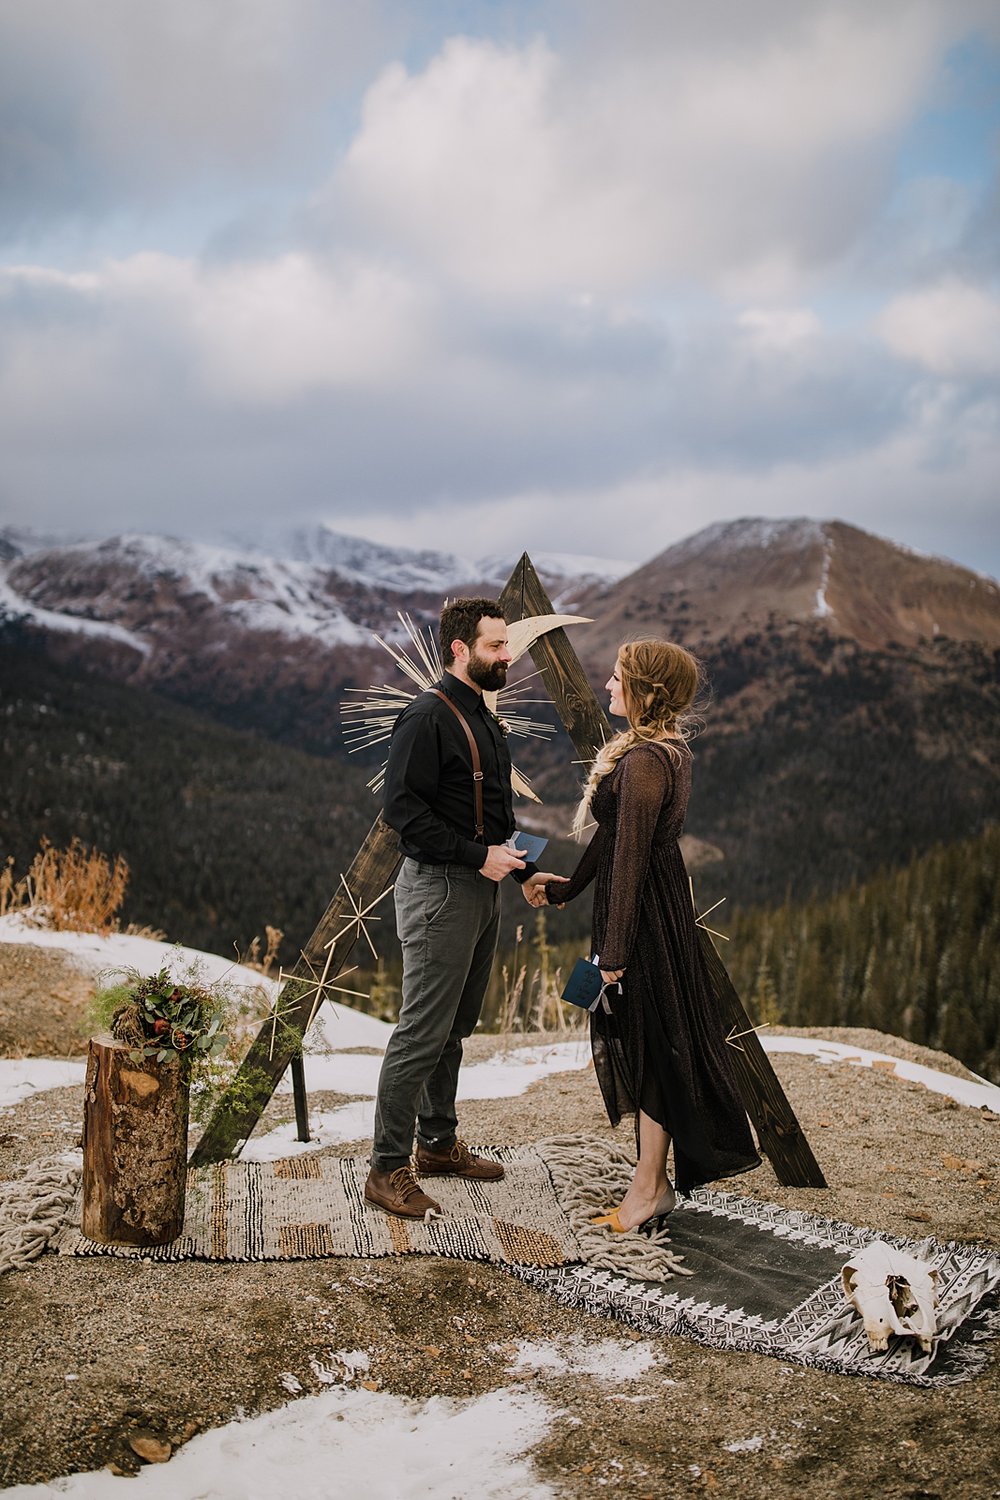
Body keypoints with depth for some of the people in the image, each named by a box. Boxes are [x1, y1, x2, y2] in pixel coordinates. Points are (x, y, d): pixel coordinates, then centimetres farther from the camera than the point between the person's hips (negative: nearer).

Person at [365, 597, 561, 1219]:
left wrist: (527, 870, 11)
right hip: (439, 889, -9)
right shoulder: (428, 717, -14)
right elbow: (402, 808, -22)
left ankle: (438, 1143, 30)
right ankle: (389, 1169, 2)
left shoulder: (484, 719, 16)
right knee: (423, 1034, -6)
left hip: (481, 888, 9)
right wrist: (478, 856, -21)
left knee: (456, 1028, 17)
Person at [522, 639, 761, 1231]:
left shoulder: (644, 761, -22)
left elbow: (631, 860, -22)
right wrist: (567, 886, 23)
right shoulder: (669, 749, 9)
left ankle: (649, 1187, 15)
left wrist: (614, 950, -19)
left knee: (647, 1044, 1)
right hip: (665, 899, 10)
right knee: (651, 1042, 16)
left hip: (644, 912, -10)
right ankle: (655, 1180, 27)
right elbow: (615, 836, 16)